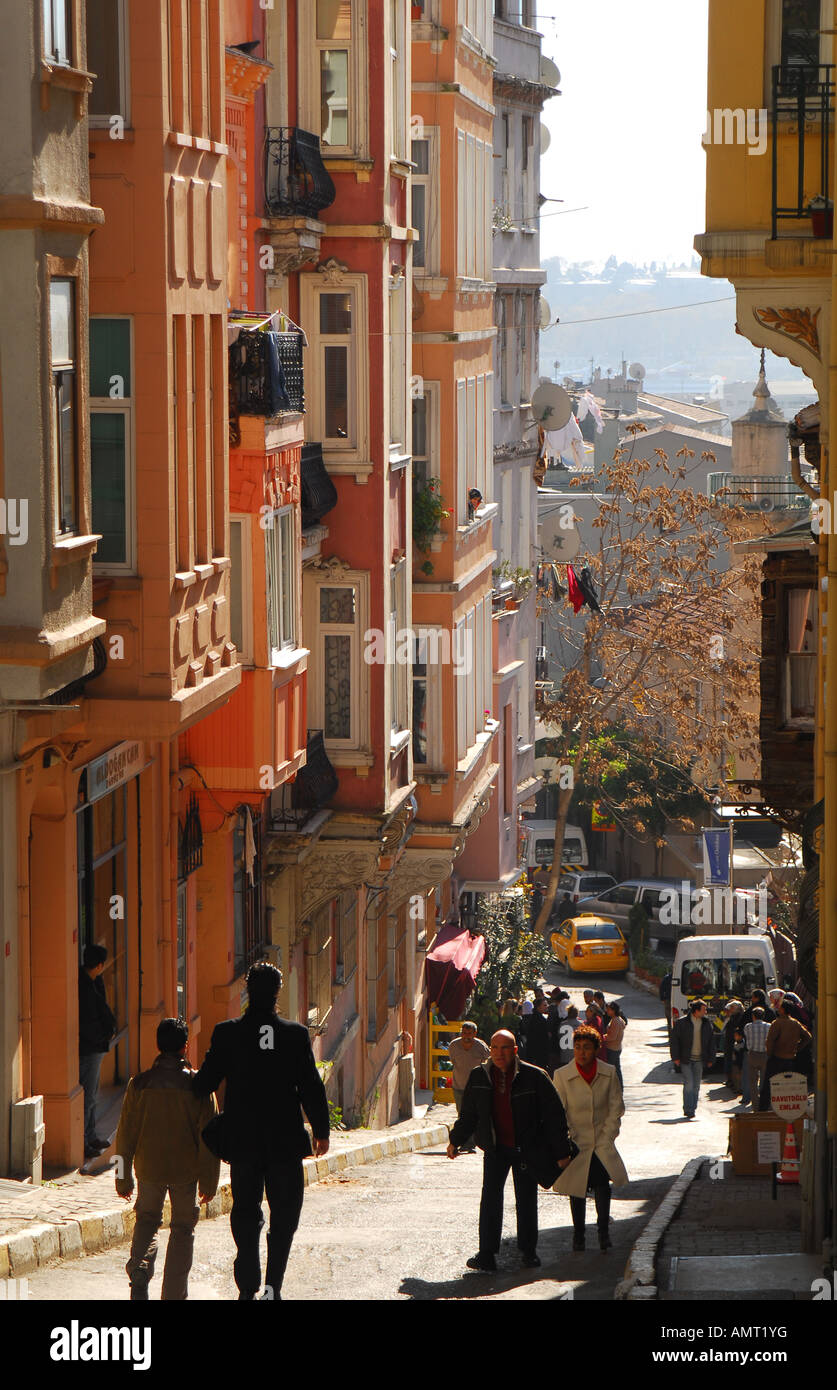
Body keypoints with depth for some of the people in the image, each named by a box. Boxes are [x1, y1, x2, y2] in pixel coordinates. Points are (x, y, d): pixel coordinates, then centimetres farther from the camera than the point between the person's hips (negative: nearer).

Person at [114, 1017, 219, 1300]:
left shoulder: (139, 1084, -5)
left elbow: (126, 1133, -1)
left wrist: (123, 1178, 8)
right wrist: (209, 1179, 3)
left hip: (149, 1167, 1)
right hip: (186, 1170, -1)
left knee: (147, 1220, 19)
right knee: (182, 1228, 12)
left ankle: (139, 1271, -6)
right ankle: (174, 1293, 11)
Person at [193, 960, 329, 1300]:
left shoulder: (226, 1033, -6)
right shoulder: (296, 1034, -7)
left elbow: (205, 1081, -1)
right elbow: (311, 1087, -3)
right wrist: (321, 1130, 8)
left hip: (242, 1139, 1)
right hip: (285, 1141, -1)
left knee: (246, 1213, 11)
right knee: (284, 1212, 9)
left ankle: (248, 1287, 5)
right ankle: (273, 1286, -2)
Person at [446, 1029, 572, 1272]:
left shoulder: (534, 1077, -10)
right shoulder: (479, 1076, 0)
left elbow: (554, 1115, -5)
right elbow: (469, 1114, 15)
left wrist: (561, 1152, -4)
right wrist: (455, 1140, 16)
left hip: (526, 1149, -2)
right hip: (495, 1148, 2)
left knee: (526, 1202, 6)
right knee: (490, 1198, -7)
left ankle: (528, 1252, 20)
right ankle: (486, 1255, -6)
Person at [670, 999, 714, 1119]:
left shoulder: (706, 1023, 6)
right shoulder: (682, 1022, -6)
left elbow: (711, 1042, 13)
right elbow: (674, 1039, -3)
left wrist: (710, 1059, 8)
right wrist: (676, 1057, -7)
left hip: (699, 1060, 4)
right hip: (686, 1059, -4)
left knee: (696, 1086, 6)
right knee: (689, 1084, -12)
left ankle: (691, 1110, 15)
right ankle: (688, 1110, -10)